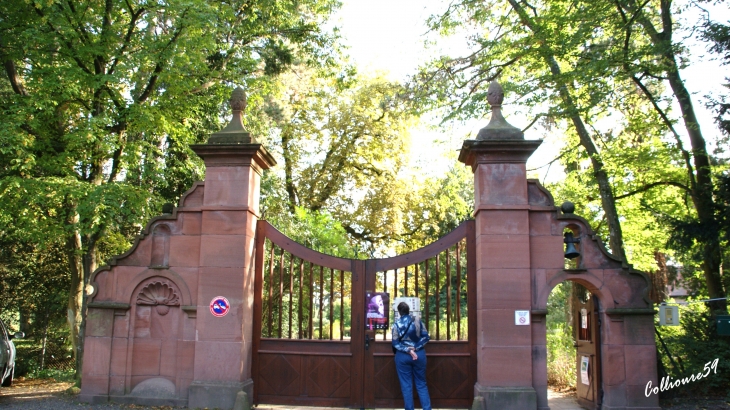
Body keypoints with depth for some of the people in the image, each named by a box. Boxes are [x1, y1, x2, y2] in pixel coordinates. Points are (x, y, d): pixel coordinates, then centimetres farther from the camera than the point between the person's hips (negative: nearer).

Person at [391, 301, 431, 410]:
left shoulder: (396, 324, -5)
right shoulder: (417, 320, -3)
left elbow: (395, 343, -9)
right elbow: (425, 337, -5)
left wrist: (408, 350, -12)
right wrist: (415, 348, -8)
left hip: (403, 356, -1)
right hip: (419, 354, 1)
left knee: (406, 385, 6)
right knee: (421, 384, 11)